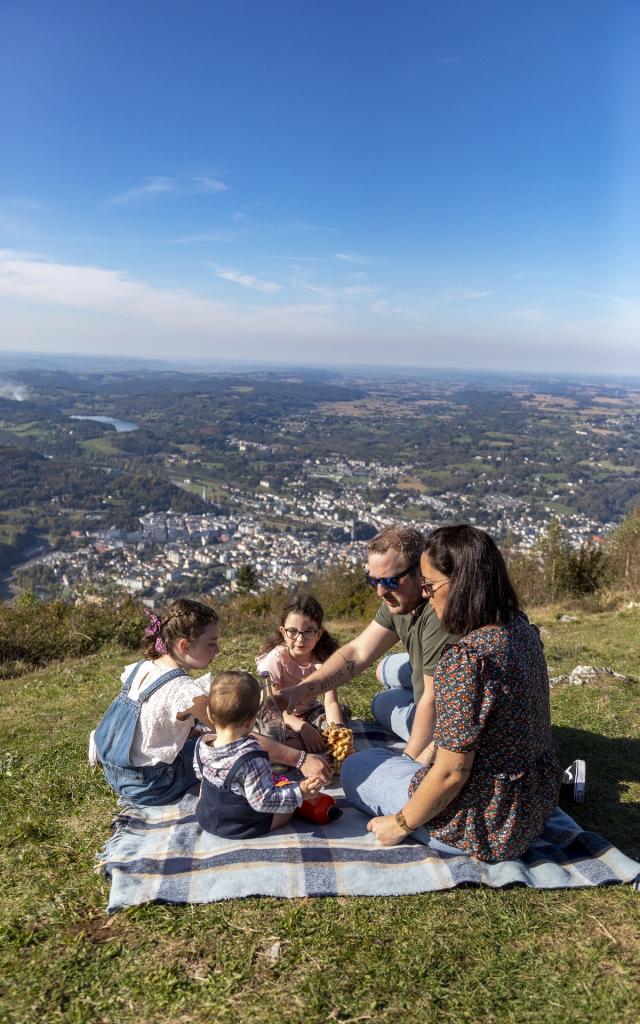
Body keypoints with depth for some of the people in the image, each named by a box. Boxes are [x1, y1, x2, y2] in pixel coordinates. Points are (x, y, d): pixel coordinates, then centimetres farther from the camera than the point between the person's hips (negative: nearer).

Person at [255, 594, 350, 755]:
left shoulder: (323, 658, -15)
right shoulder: (276, 659, -23)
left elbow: (331, 702, -22)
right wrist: (302, 727, -41)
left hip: (309, 711, 4)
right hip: (279, 717, -4)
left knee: (343, 712, -21)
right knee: (293, 742, -34)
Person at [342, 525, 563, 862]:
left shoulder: (465, 658, -31)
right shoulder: (521, 627, -5)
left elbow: (450, 774, -23)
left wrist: (400, 825, -10)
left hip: (486, 828, -8)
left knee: (354, 767, 12)